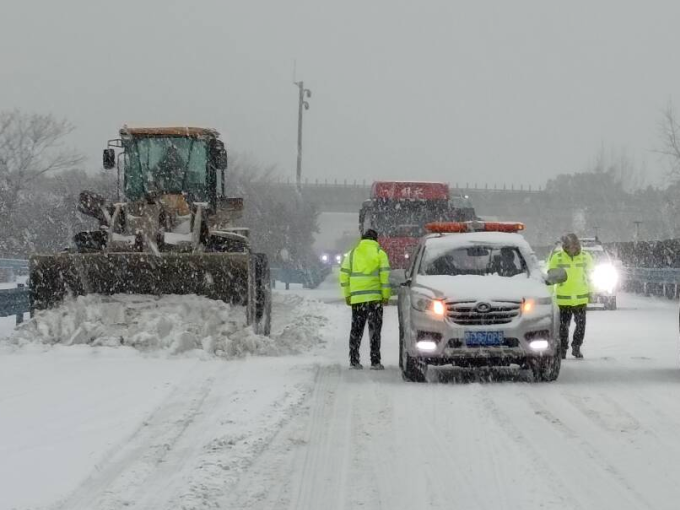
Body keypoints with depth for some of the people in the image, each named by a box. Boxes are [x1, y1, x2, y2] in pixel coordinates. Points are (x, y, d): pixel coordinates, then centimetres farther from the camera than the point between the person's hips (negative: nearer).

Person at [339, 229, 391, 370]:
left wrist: (347, 295, 11)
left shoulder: (352, 254, 10)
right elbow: (385, 275, -7)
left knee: (356, 329, 10)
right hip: (375, 297, -3)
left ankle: (354, 361, 8)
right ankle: (375, 362, -4)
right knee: (375, 329, 1)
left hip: (356, 298, 3)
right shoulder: (380, 253, 1)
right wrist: (386, 295, -2)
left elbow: (344, 275, 7)